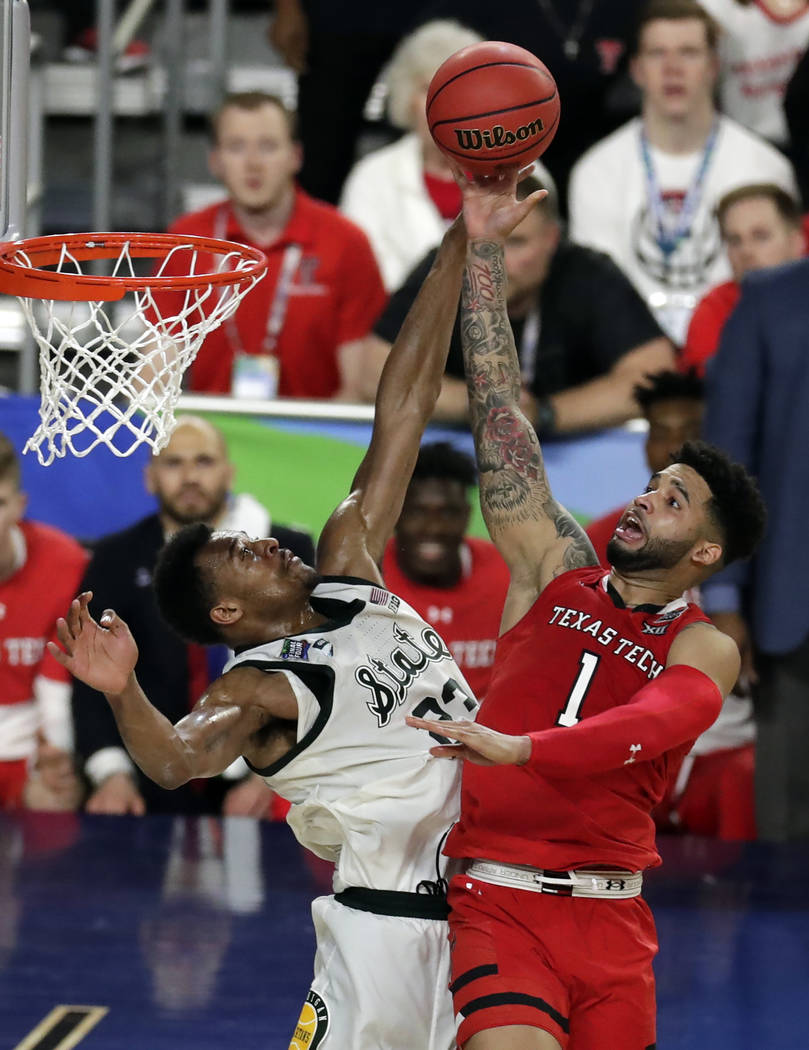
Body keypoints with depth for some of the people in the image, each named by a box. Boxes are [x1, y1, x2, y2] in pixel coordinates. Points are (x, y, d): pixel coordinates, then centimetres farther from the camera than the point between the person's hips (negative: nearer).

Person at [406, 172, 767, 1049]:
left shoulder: (704, 652, 3)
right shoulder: (558, 571, 11)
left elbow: (648, 727, -20)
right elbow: (500, 417, 7)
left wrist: (516, 749, -37)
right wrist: (482, 252, 3)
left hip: (611, 919, 1)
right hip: (496, 901, 0)